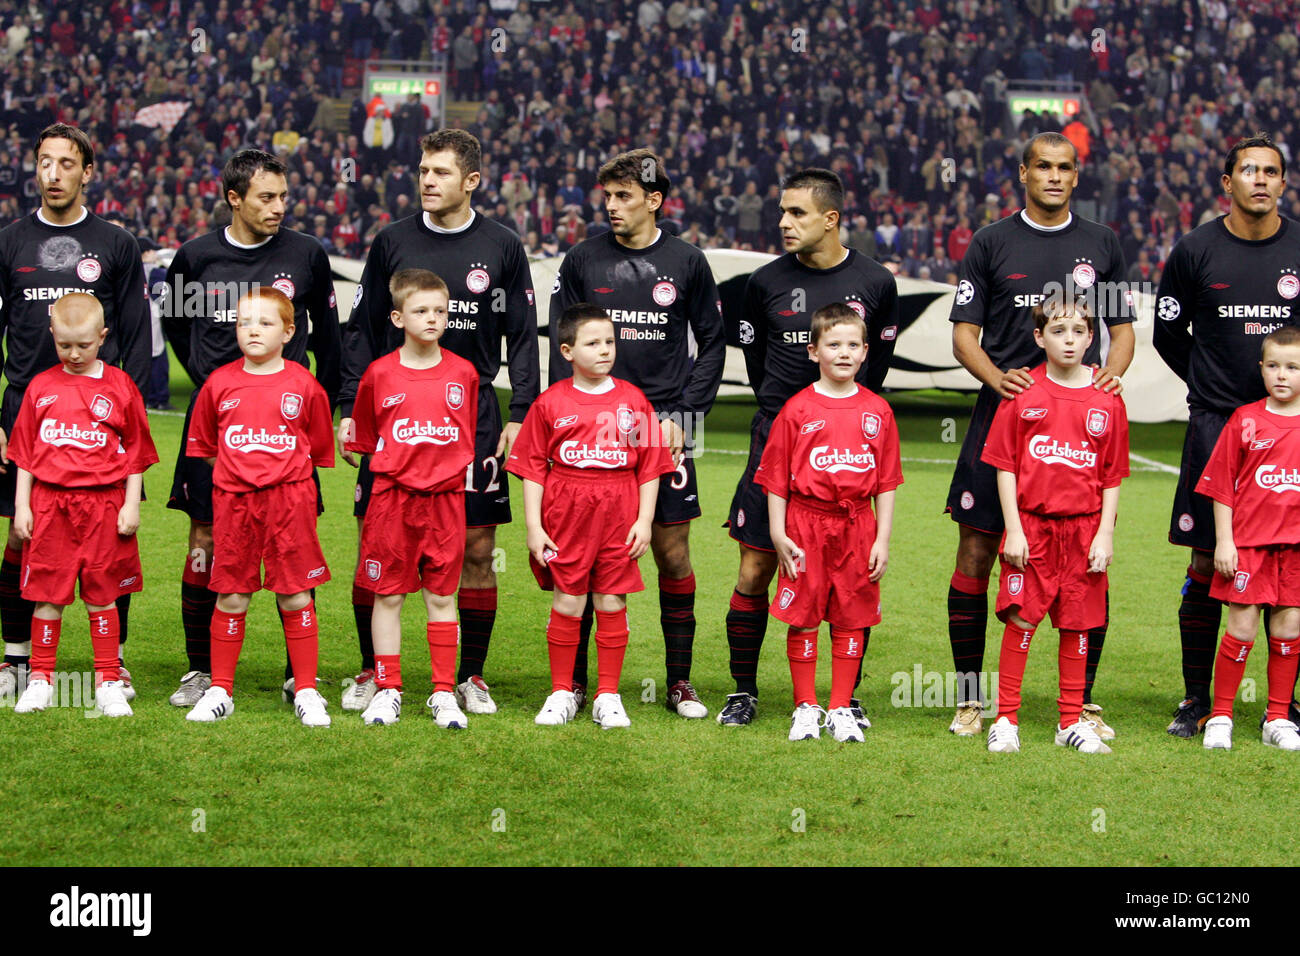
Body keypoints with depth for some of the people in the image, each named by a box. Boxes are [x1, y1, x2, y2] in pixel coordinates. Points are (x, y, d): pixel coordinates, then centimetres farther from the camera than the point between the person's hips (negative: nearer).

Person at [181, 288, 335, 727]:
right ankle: (220, 690, 15)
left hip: (290, 499, -1)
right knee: (231, 596, 6)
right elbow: (203, 445, 15)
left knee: (295, 596, 1)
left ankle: (306, 691, 9)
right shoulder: (219, 383, 3)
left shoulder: (304, 385, -1)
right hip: (232, 500, 1)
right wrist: (238, 472, 11)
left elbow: (319, 449, 9)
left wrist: (282, 474, 7)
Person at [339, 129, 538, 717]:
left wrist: (521, 415, -1)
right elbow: (362, 331, 8)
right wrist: (351, 411, 2)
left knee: (477, 550, 1)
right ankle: (372, 671, 13)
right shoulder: (392, 242, 4)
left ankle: (470, 675, 13)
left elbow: (522, 337, 7)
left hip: (473, 416, 0)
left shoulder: (502, 248, 3)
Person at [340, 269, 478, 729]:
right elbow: (365, 438, 12)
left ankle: (444, 693, 11)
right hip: (391, 497, -1)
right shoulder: (380, 374, 0)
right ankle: (387, 690, 13)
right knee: (388, 595, 4)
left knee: (442, 596, 5)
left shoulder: (463, 373, 3)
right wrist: (348, 438, -3)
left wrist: (459, 465, 5)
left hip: (445, 498, 1)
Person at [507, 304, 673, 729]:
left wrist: (644, 520, -1)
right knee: (567, 604, 3)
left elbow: (650, 466, 6)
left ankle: (608, 696, 14)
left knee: (612, 604, 5)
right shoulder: (550, 403, 0)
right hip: (565, 517, -1)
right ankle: (561, 693, 16)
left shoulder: (633, 400, 4)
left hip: (618, 518, 1)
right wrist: (533, 526, -3)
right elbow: (533, 468, 2)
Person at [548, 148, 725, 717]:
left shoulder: (687, 263, 4)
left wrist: (681, 416, -1)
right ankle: (575, 680, 11)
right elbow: (560, 346, 7)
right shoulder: (583, 260, 4)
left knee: (673, 554, 2)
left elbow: (713, 344, 9)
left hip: (664, 429, 0)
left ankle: (680, 682, 12)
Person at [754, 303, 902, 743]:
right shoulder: (797, 410, -2)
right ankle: (805, 707, 14)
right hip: (806, 524, -2)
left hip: (857, 526, 2)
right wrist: (778, 533, -5)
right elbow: (776, 477, 1)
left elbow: (886, 482, 7)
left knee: (851, 619, 6)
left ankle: (841, 709, 16)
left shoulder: (877, 410, 5)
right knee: (803, 618, 3)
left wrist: (882, 539, 3)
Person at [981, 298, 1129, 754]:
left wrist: (1106, 533, -1)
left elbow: (1113, 476, 6)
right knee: (1021, 620, -3)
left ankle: (1072, 722, 18)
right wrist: (1013, 528, -6)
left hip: (1083, 528, 2)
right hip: (1031, 525, -2)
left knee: (1076, 624, 7)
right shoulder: (1023, 394, -1)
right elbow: (1005, 465, 0)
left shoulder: (1107, 399, 3)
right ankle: (1006, 720, 5)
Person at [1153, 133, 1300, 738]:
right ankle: (1196, 700, 9)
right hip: (1216, 422, -1)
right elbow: (1167, 334, 12)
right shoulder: (1196, 251, 1)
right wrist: (1215, 386, 10)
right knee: (1207, 563, 0)